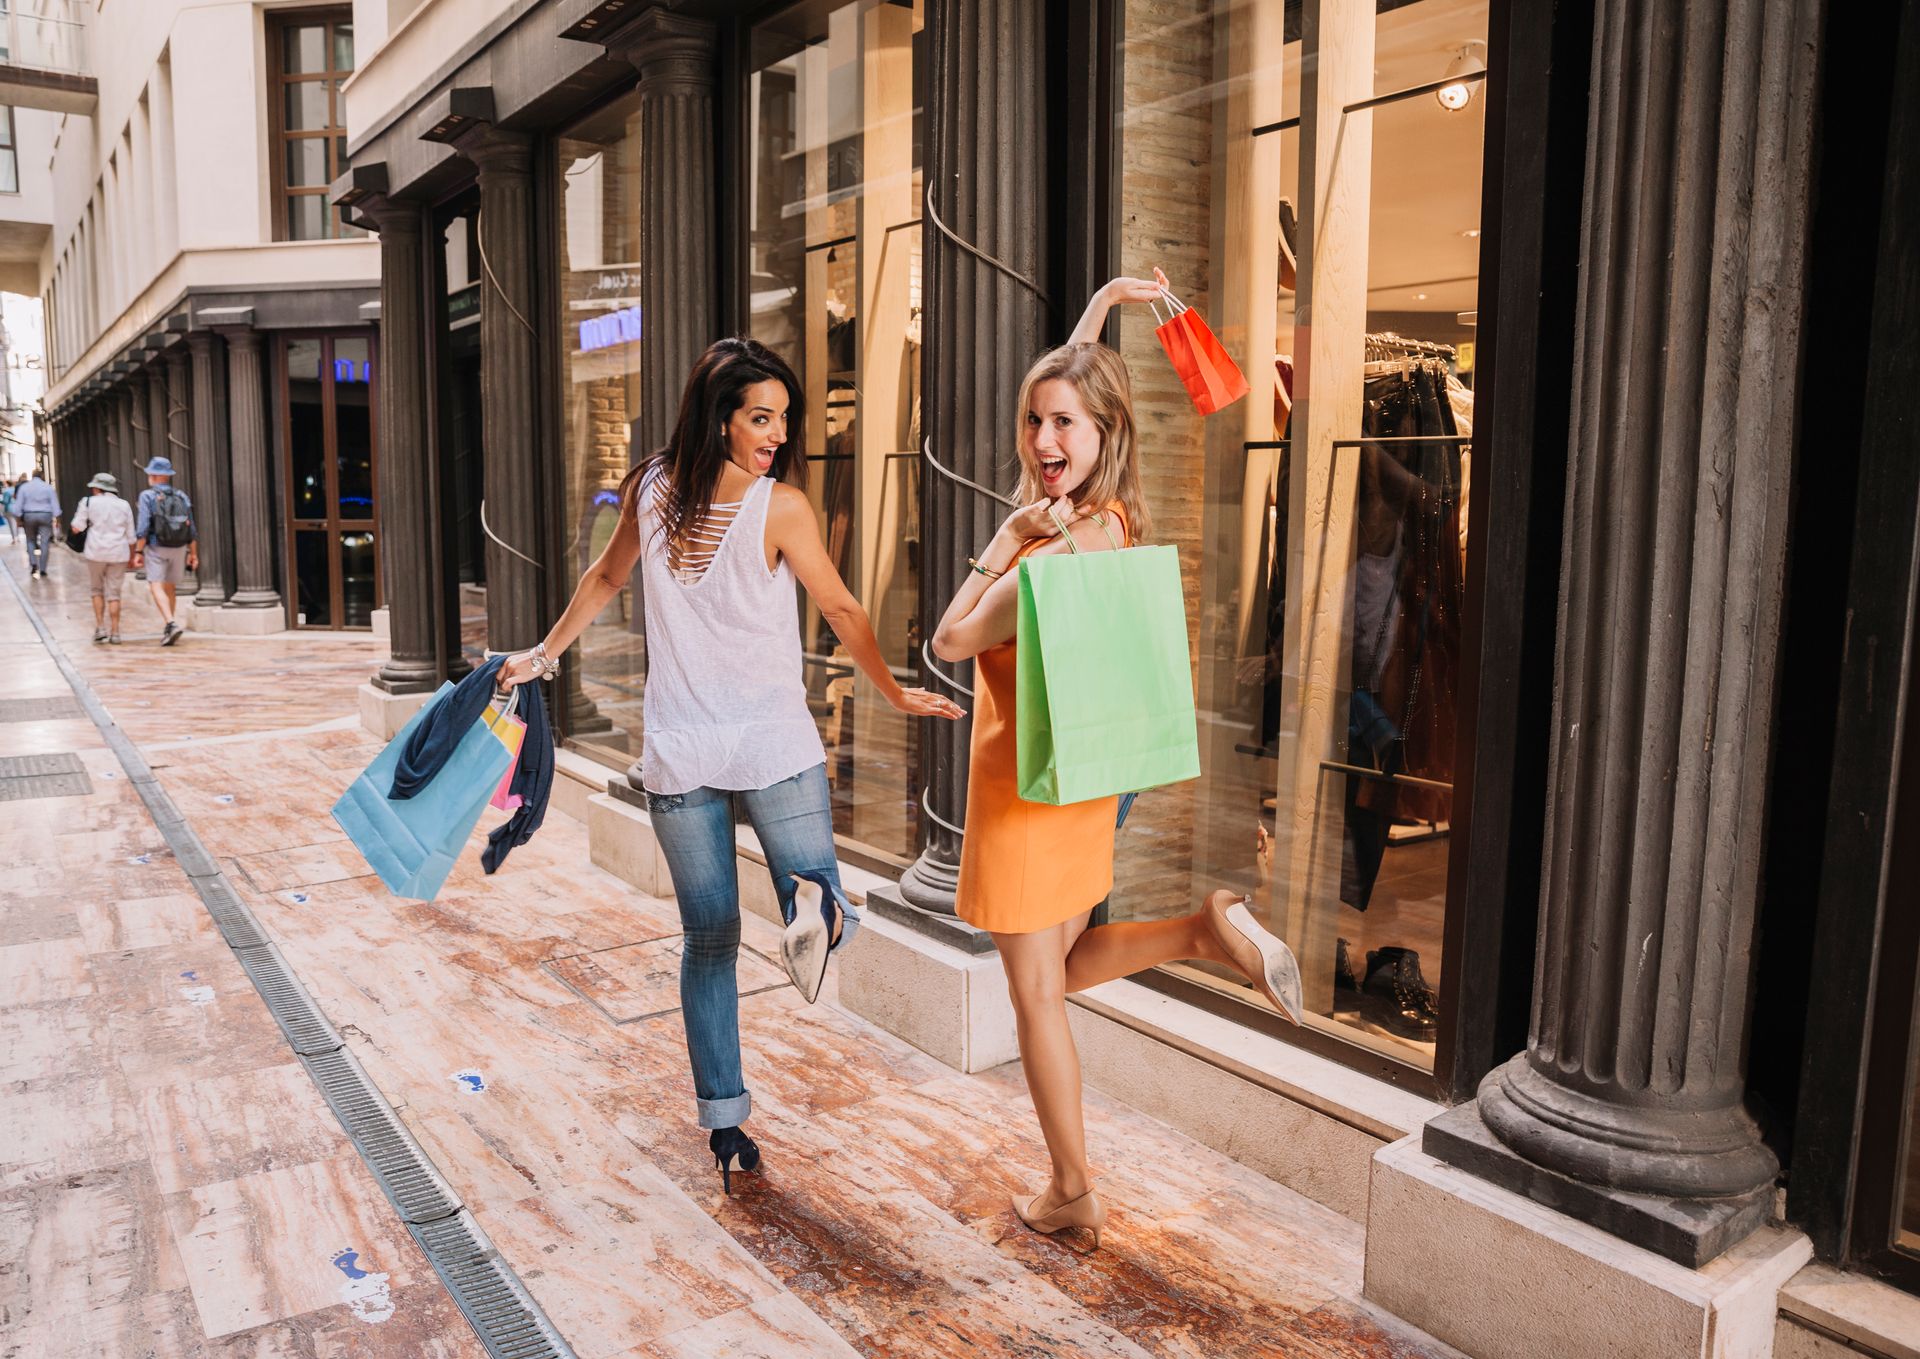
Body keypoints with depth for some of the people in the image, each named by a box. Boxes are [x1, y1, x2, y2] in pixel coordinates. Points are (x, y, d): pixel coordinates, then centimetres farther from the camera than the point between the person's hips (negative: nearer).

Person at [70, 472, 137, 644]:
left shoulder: (89, 503, 0)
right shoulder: (124, 505, 7)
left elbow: (77, 527, -1)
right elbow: (130, 535, 8)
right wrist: (132, 557, 16)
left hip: (96, 552, -2)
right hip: (119, 553, 2)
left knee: (97, 590, 14)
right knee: (114, 593, 5)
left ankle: (100, 627, 6)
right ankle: (115, 632, 1)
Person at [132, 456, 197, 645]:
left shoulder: (148, 496, -7)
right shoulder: (181, 496, 5)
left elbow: (143, 527, -14)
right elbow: (191, 529, 4)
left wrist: (138, 552, -10)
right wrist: (193, 553, 9)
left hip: (156, 548, -5)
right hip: (179, 548, 5)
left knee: (157, 587, -8)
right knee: (170, 587, 16)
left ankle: (171, 624, -28)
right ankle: (168, 628, 23)